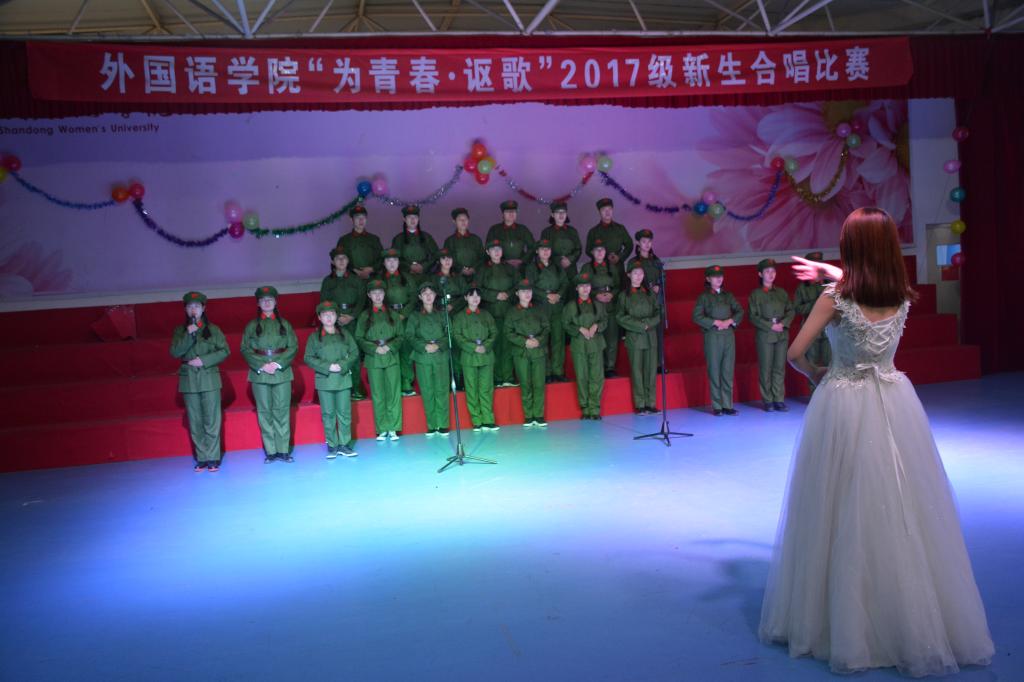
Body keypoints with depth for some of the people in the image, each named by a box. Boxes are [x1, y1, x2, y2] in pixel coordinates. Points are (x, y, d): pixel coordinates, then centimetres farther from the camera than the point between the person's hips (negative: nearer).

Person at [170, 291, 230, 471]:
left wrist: (204, 360, -10)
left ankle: (213, 458, 1)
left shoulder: (213, 329, 5)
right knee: (195, 422, 3)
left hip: (209, 379, -2)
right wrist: (189, 334, -14)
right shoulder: (180, 331, 10)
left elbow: (225, 351, 1)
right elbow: (175, 352, -2)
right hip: (188, 380, 2)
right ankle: (202, 458, 9)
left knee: (212, 420, -4)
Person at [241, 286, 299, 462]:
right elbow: (245, 349, 3)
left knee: (282, 411, -1)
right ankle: (270, 451, 6)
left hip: (282, 373, 0)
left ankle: (283, 450, 4)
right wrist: (262, 365, -11)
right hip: (259, 373, 0)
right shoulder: (251, 326, 9)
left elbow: (293, 347, 3)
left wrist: (278, 364, -10)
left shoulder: (284, 324, 9)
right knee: (264, 412, 1)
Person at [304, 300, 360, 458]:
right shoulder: (314, 336, 3)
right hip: (324, 381, -1)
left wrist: (342, 365, -10)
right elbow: (308, 358, -1)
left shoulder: (344, 333, 7)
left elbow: (354, 353, 5)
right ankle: (331, 446, 10)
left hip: (343, 379, 1)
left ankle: (344, 445, 10)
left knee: (344, 413, 2)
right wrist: (328, 367, -11)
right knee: (328, 414, 3)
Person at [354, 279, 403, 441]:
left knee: (394, 393, -4)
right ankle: (382, 430, 7)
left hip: (391, 357, 0)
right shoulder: (364, 316, 7)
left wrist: (389, 346, -10)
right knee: (377, 395, 2)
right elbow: (359, 339, 3)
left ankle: (393, 429, 1)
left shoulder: (393, 314, 9)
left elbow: (400, 336, 6)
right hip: (373, 359, 0)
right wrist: (375, 348, -10)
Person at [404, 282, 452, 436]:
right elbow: (409, 336, 2)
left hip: (441, 356, 0)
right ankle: (431, 425, 5)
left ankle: (443, 424, 1)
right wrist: (424, 346, -12)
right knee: (427, 392, -1)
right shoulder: (414, 316, 9)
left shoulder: (441, 314, 12)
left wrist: (438, 345, -11)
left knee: (442, 390, -4)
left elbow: (448, 334, 7)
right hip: (423, 358, 0)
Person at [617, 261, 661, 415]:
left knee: (651, 370, 2)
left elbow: (658, 312, 9)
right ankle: (640, 405, 4)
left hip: (651, 337, 3)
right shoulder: (624, 295, 3)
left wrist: (648, 323, -9)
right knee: (637, 371, -1)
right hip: (634, 337, -3)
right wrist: (639, 325, -10)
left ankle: (650, 403, 9)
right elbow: (621, 317, -3)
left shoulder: (650, 293, 11)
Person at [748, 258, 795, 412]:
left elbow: (791, 311, 10)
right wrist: (770, 326, -12)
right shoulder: (755, 294, 3)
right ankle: (768, 401, 6)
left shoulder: (782, 292, 13)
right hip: (765, 335, -3)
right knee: (766, 369, -1)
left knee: (780, 368, 3)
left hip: (782, 334, 3)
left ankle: (779, 400, 6)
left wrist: (783, 323, -8)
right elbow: (753, 316, -4)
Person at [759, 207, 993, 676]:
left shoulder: (835, 297, -12)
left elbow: (794, 354, -9)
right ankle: (918, 625, 17)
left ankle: (848, 628, 15)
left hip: (844, 407, -4)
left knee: (848, 517, 5)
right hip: (894, 404, 4)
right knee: (905, 515, 9)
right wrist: (828, 271, 34)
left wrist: (814, 373, 11)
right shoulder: (903, 296, 1)